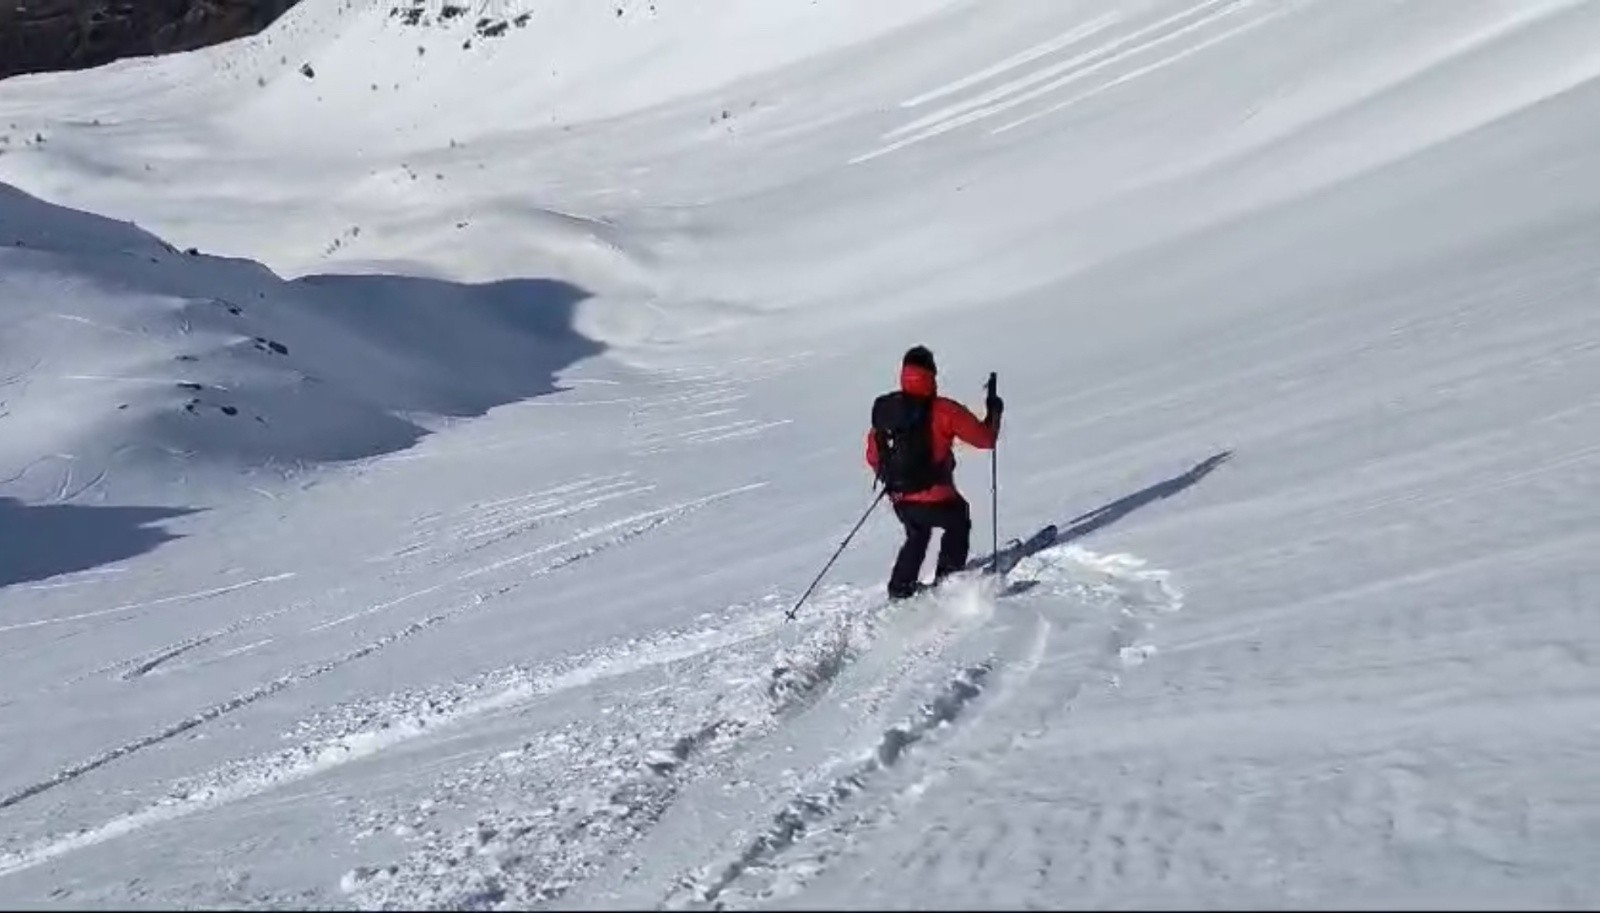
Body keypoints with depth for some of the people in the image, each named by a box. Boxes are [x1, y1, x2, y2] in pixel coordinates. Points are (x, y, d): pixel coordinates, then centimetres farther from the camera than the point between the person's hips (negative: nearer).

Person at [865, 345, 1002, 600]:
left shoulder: (883, 409, 0)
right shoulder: (943, 410, -15)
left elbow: (873, 457, 10)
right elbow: (985, 438, -7)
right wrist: (994, 413, 12)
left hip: (900, 499, 5)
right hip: (935, 497, -5)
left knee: (917, 537, 32)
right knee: (958, 525, 26)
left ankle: (900, 589, 28)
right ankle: (947, 581, 19)